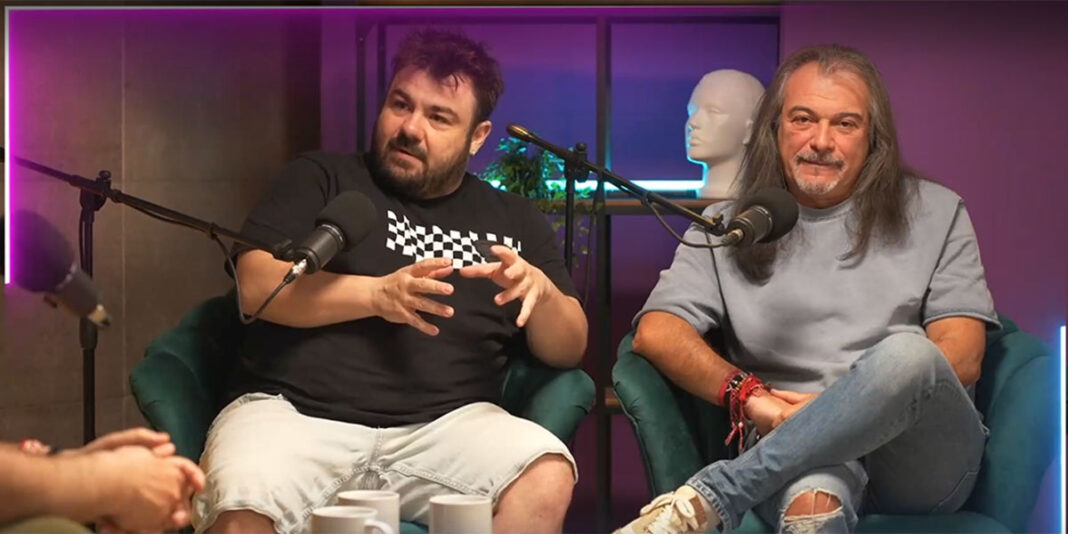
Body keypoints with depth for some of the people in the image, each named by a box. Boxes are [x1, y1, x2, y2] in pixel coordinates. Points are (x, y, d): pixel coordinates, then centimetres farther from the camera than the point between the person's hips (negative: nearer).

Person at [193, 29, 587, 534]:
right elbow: (257, 286, -2)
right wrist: (378, 294, -15)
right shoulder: (322, 179, 11)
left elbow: (568, 351, 14)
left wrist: (541, 291, -9)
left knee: (547, 481, -26)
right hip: (296, 413, -2)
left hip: (444, 427, 3)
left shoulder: (515, 221, 18)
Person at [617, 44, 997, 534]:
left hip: (924, 457, 2)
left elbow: (961, 358, 5)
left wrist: (851, 405, -9)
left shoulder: (936, 213, 15)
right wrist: (749, 397, -14)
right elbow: (656, 335, 3)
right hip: (786, 450, -2)